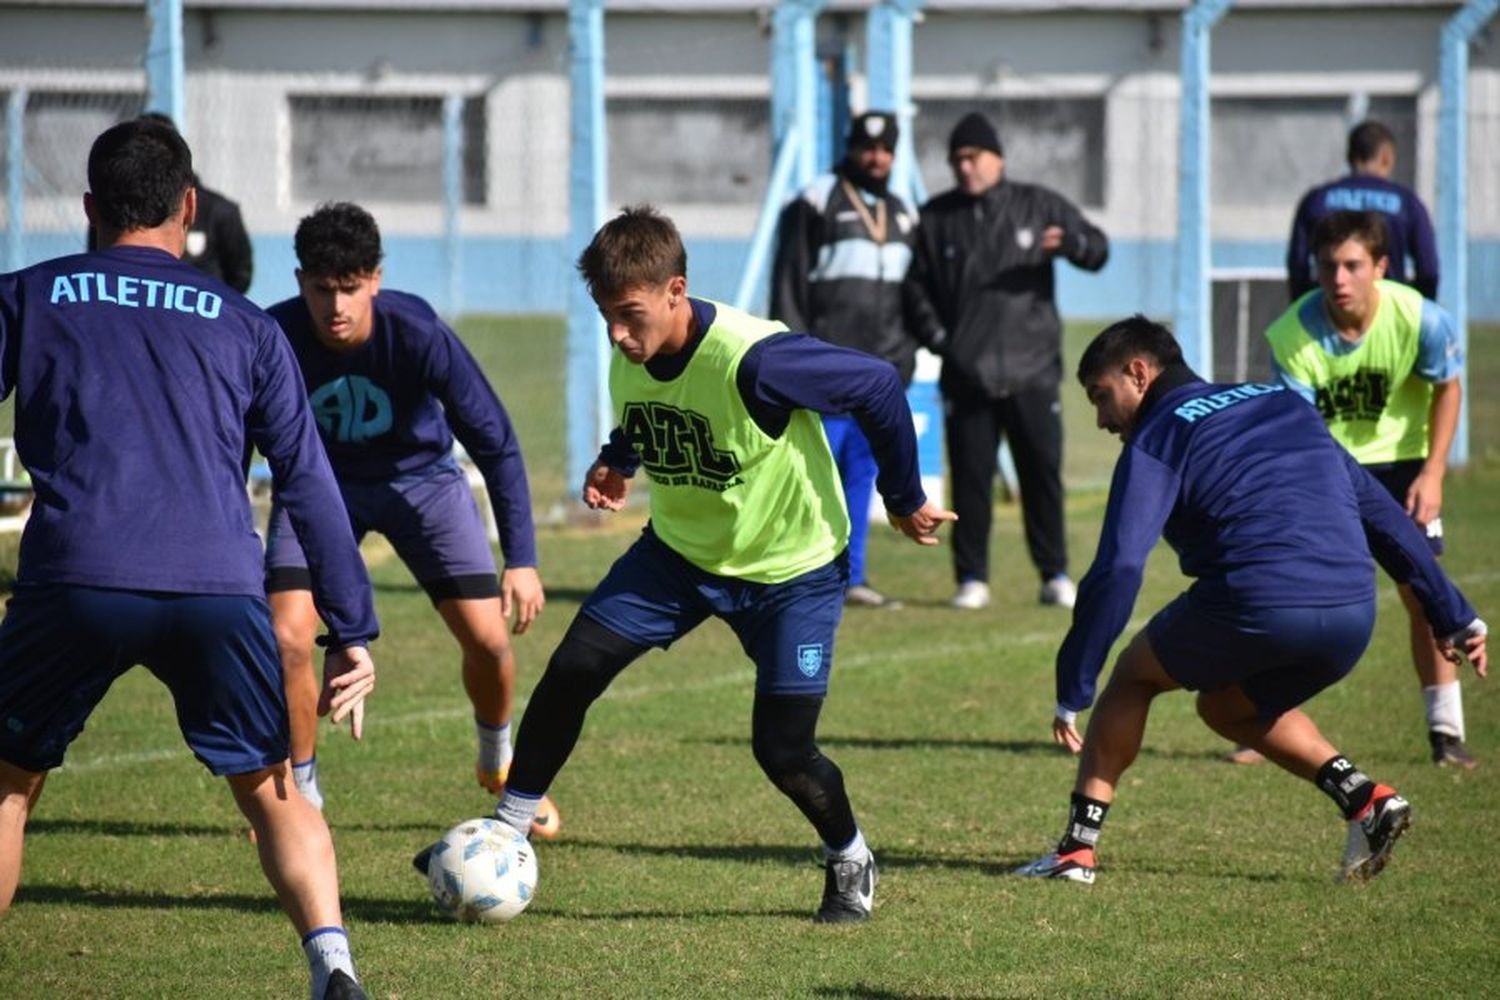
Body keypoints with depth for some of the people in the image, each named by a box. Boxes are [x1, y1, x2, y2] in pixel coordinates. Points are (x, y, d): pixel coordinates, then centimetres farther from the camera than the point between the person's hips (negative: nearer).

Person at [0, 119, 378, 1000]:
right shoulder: (243, 325, 19)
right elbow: (311, 483, 14)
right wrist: (353, 631, 14)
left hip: (72, 583, -1)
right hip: (219, 589, 1)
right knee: (270, 789, 16)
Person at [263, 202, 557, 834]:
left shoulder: (419, 337, -30)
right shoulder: (275, 339, -29)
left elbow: (495, 443, -21)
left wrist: (521, 560, -22)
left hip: (419, 475, 0)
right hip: (316, 481, 0)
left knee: (489, 638, -6)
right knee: (287, 636, -18)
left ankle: (498, 763, 26)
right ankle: (301, 794, 4)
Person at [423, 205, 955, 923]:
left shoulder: (754, 361, -34)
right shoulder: (631, 360, -11)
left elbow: (878, 386, -23)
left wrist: (905, 500, -14)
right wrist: (617, 463, 1)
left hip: (792, 568, -6)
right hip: (679, 549, 6)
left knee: (782, 749, -9)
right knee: (572, 670, -6)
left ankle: (850, 863, 21)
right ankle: (507, 831, 9)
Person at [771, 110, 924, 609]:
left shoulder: (902, 215, 17)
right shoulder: (815, 205, -3)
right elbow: (788, 285, -6)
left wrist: (904, 356, 13)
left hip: (880, 373, 6)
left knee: (863, 473, 8)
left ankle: (851, 577, 12)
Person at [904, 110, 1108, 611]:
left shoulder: (1040, 207, 6)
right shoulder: (936, 218, 9)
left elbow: (1098, 251, 4)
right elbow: (915, 284, 14)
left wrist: (1069, 242, -19)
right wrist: (936, 337, 0)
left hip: (1032, 369, -1)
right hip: (966, 375, 1)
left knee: (1042, 473, 0)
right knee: (970, 477, 0)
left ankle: (1055, 576, 9)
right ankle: (972, 579, 8)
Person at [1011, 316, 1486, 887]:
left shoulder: (1157, 438, 8)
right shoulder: (1283, 405, 26)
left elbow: (1118, 571, -4)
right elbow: (1381, 511, 25)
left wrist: (1072, 694, -1)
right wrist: (1454, 615, 26)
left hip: (1255, 604, -6)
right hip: (1352, 616, 6)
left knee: (1135, 674, 21)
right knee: (1226, 706, 30)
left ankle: (1077, 848, 15)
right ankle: (1366, 799, 12)